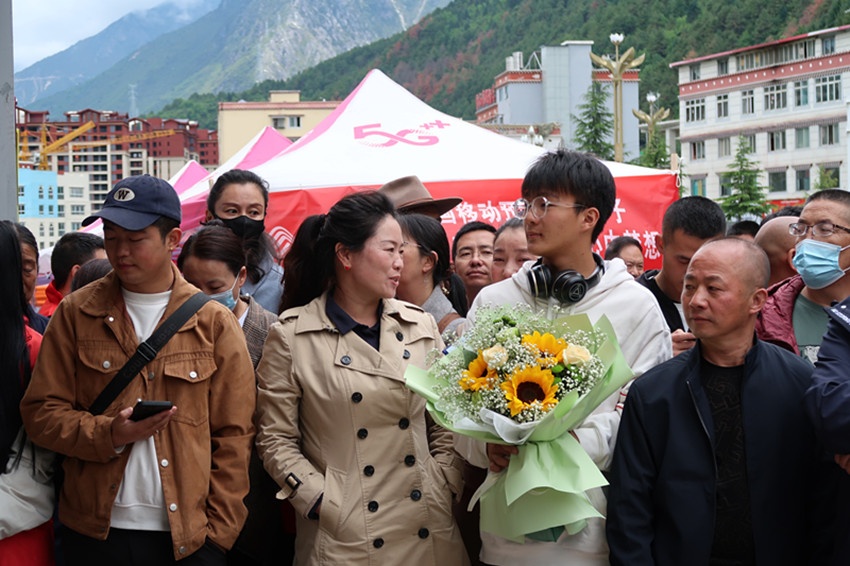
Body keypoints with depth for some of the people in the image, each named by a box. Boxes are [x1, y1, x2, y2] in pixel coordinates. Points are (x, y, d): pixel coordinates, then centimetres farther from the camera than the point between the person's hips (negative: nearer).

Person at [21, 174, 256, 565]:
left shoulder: (214, 323, 1)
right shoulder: (76, 313, 4)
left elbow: (233, 438, 1)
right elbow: (41, 412, 3)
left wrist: (218, 532, -4)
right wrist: (108, 434, -14)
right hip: (94, 533, 1)